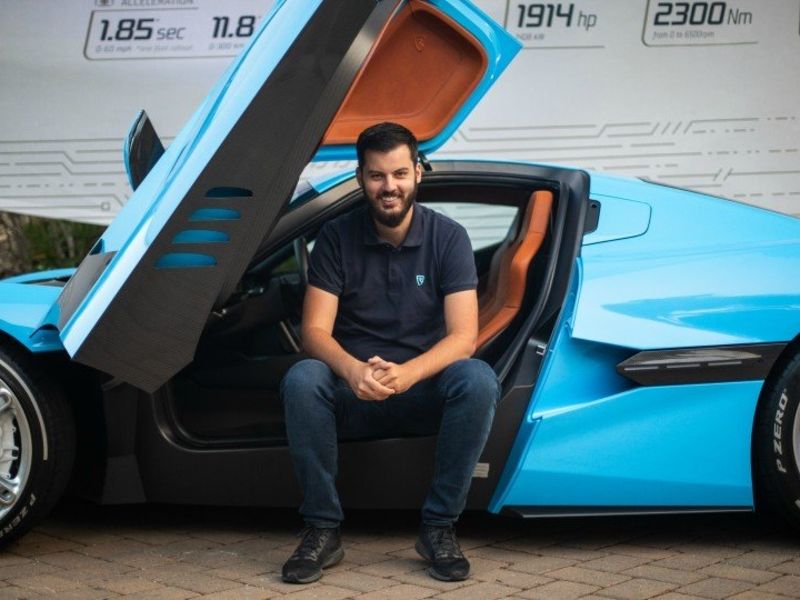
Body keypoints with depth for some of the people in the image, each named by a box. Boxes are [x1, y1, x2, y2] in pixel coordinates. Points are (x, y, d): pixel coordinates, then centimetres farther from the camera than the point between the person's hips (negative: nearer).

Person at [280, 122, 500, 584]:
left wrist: (406, 374, -33)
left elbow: (463, 337, -13)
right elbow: (316, 332, -10)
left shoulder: (448, 237, -4)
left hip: (424, 388, 0)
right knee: (301, 380, -31)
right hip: (353, 390, 0)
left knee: (478, 381, -32)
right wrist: (352, 370, -34)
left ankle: (439, 527, -18)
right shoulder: (336, 238, -2)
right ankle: (323, 530, -18)